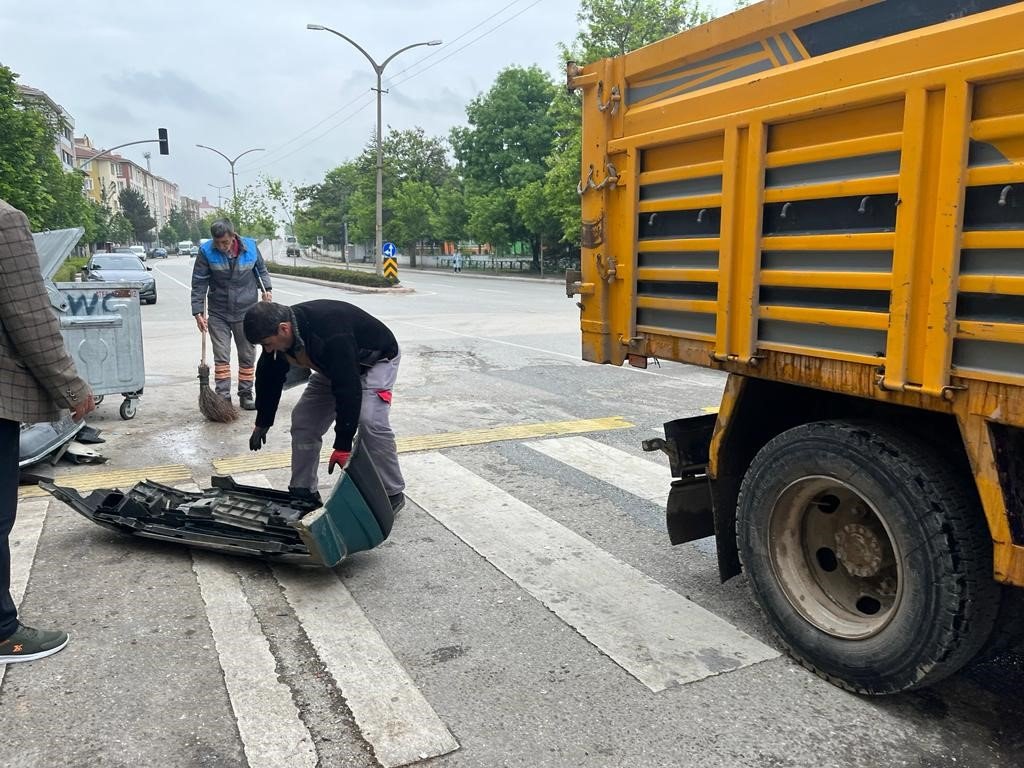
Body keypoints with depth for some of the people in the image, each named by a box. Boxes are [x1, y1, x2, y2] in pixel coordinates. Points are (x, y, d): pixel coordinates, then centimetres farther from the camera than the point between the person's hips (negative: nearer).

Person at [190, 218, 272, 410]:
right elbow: (199, 283, -6)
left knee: (247, 356, 9)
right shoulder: (206, 251, -9)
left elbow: (261, 269, 12)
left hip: (246, 311, 1)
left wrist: (266, 289, -4)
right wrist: (198, 312, -10)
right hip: (218, 313, -1)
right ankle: (223, 398, 3)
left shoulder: (250, 246, -6)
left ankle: (246, 395, 20)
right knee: (221, 357, -1)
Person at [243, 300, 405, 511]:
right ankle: (303, 492, 12)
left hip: (376, 359, -7)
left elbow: (348, 388, -41)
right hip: (332, 366, 8)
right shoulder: (279, 334, -17)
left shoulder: (330, 333, -42)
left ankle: (392, 494, -10)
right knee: (303, 419, -1)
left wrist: (343, 446, -38)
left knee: (371, 422, -26)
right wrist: (262, 423, 9)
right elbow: (269, 377, 0)